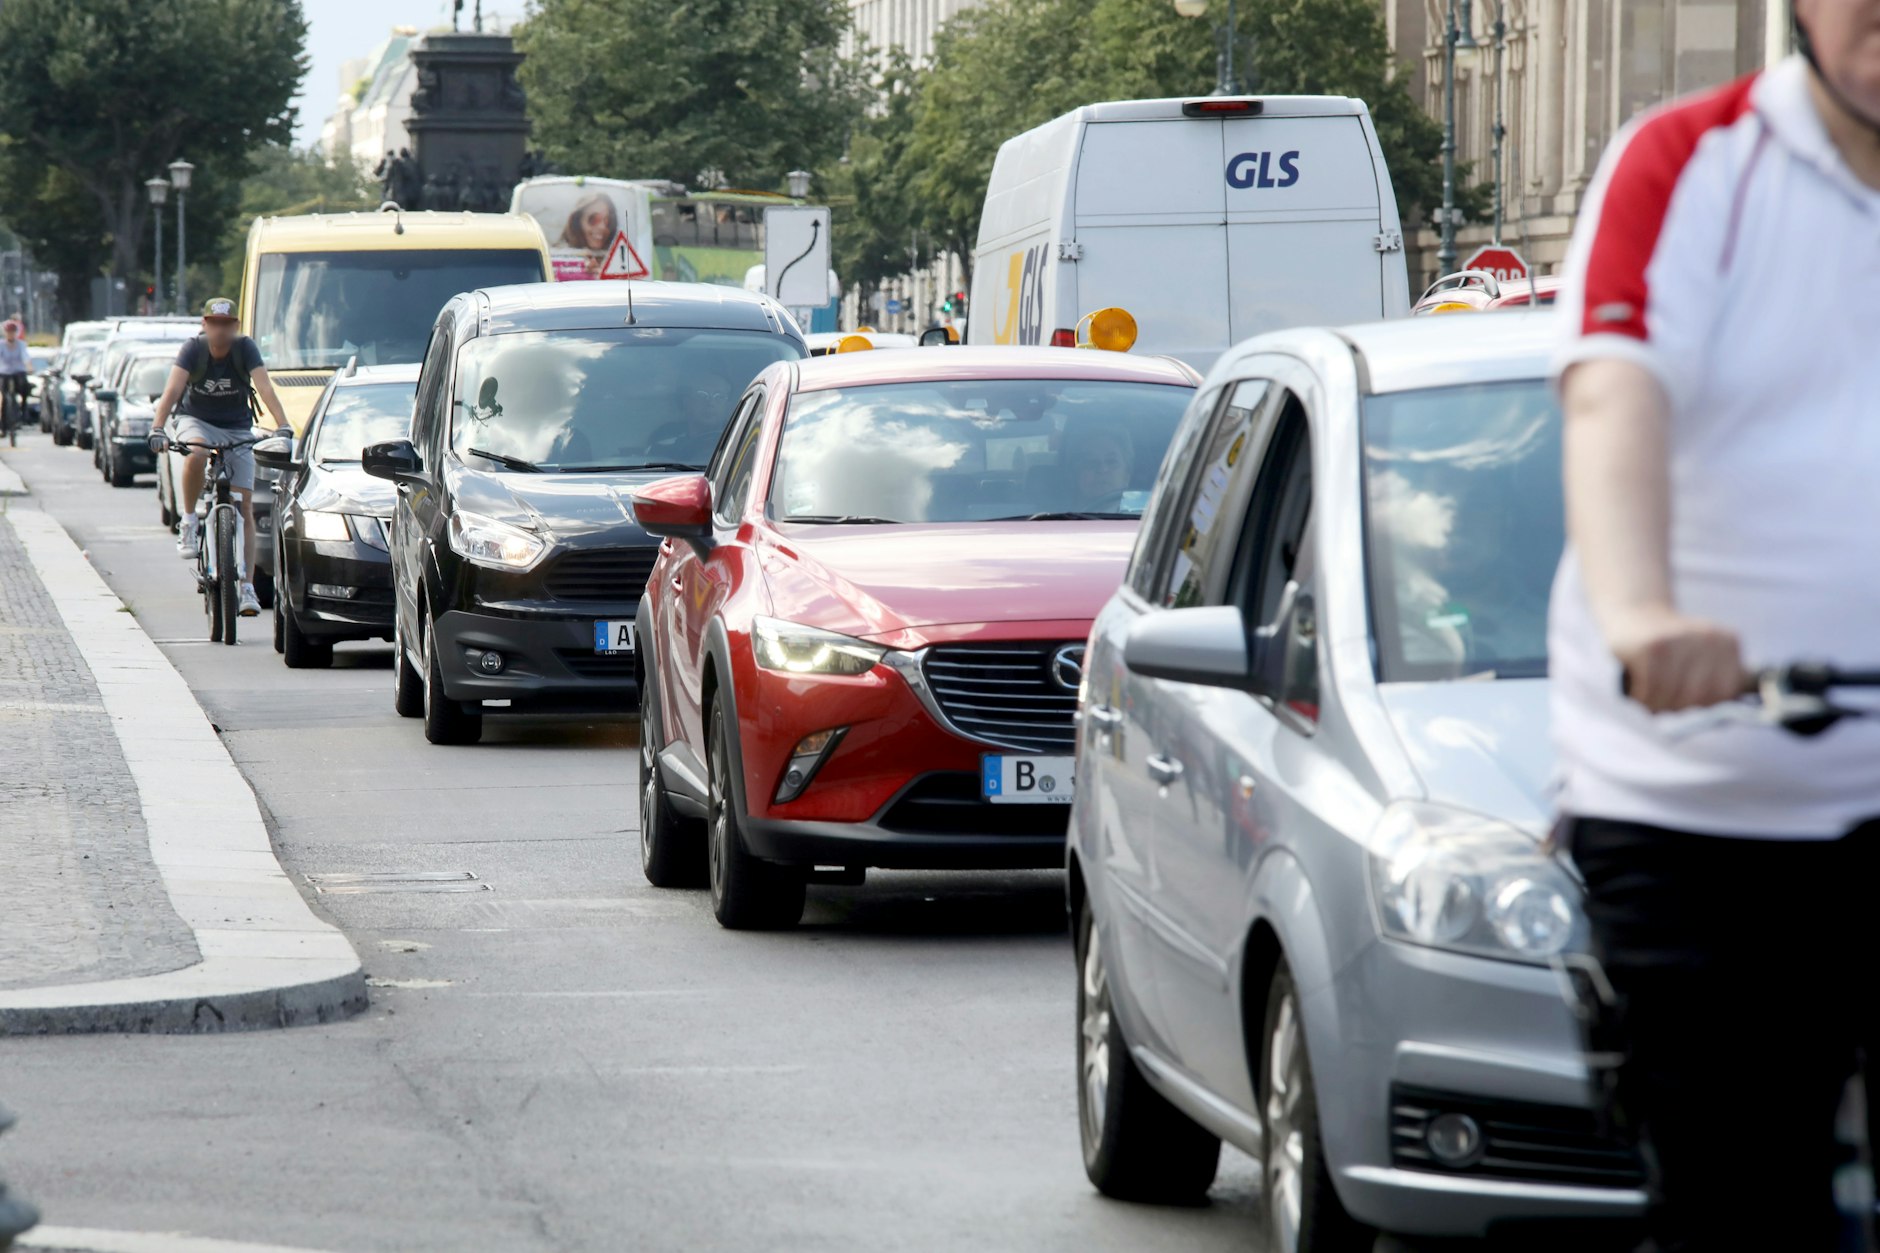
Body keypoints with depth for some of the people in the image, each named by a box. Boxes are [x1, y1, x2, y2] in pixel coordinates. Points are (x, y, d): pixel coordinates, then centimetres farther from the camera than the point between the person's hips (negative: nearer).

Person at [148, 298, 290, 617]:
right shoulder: (193, 349, -15)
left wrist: (283, 427, -39)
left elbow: (265, 389, -24)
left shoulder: (245, 349, -14)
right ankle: (188, 521, -17)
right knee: (196, 454, -39)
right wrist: (158, 428, -41)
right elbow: (173, 388, -27)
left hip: (237, 430, 1)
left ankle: (247, 588, -4)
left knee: (245, 509, -6)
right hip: (197, 421, -1)